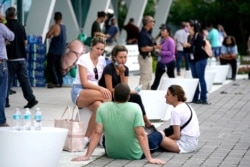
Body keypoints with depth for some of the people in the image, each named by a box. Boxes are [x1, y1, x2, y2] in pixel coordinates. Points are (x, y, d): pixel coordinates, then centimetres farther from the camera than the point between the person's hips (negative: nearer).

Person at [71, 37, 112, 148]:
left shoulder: (102, 60, 11)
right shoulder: (83, 59, -6)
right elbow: (84, 82, -14)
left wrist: (102, 89, -9)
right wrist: (100, 88, -28)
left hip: (94, 92, 5)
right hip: (79, 92, -5)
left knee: (99, 107, -33)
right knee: (106, 95, -33)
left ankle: (87, 138, -27)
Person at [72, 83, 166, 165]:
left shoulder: (102, 108, -14)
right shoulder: (135, 108, -20)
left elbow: (97, 133, -15)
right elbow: (141, 135, -23)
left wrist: (87, 156, -12)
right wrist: (150, 158, -21)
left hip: (111, 153, 3)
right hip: (134, 155, -3)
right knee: (159, 134, 23)